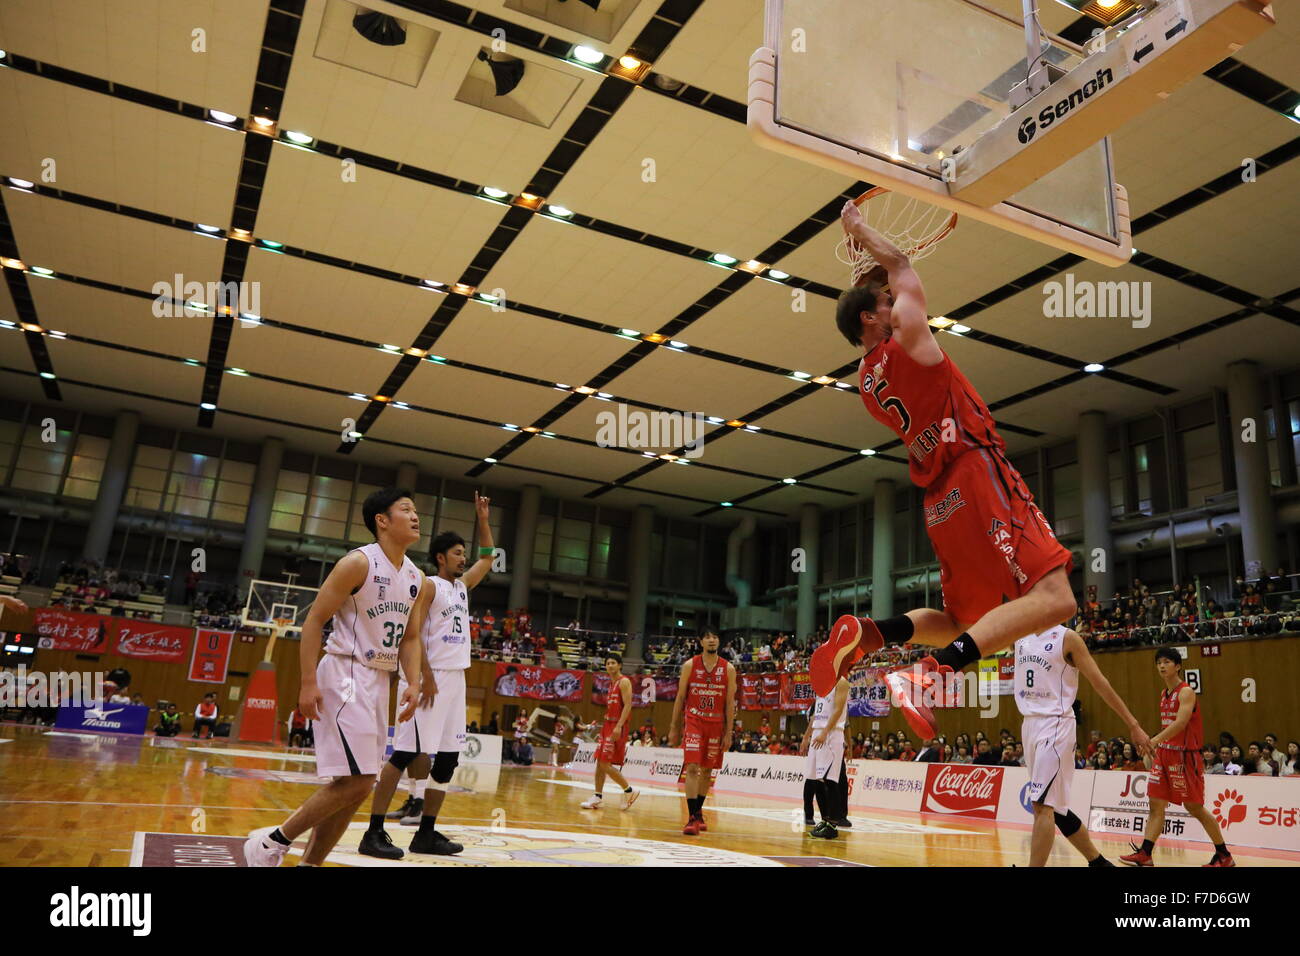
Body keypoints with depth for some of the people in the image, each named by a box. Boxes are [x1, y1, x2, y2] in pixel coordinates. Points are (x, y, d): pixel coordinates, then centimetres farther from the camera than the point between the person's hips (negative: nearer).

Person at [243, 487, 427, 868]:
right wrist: (308, 683, -17)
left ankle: (309, 863, 23)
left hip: (378, 680, 8)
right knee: (356, 780, -12)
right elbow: (314, 619, -11)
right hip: (346, 675, -8)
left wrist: (413, 683, -2)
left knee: (358, 784, 10)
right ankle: (272, 841, 5)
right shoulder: (359, 563, -11)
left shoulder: (418, 581, 9)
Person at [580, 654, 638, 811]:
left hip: (617, 727, -9)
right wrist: (605, 726, 19)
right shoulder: (611, 684, 17)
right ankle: (597, 797, 12)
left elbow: (628, 705, -19)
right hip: (608, 725, 9)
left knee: (606, 764, -11)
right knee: (599, 762, 7)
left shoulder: (624, 682, -10)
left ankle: (629, 791, 2)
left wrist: (619, 726, -27)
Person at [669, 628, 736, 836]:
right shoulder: (690, 665, -1)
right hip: (694, 722, -2)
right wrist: (674, 728, 2)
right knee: (692, 768, -13)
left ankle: (698, 812, 26)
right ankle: (692, 818, -12)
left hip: (716, 725, 2)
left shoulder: (728, 669, 1)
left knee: (707, 770, 10)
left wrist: (728, 733, -2)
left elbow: (730, 703, 2)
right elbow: (680, 697, 3)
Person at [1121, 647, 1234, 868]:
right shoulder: (1164, 694, 14)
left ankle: (1224, 856, 17)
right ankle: (1145, 854, -2)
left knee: (1194, 807, 1)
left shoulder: (1186, 692, -12)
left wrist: (1156, 739, -36)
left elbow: (1180, 722, -26)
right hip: (1164, 753, 8)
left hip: (1184, 755, -8)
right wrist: (1156, 746, 15)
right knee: (1156, 803, 1)